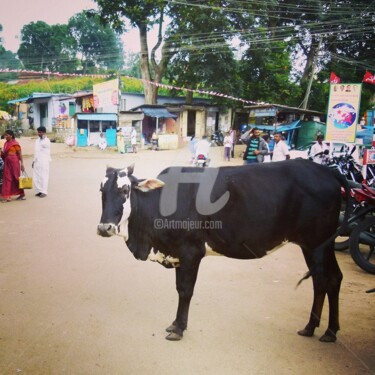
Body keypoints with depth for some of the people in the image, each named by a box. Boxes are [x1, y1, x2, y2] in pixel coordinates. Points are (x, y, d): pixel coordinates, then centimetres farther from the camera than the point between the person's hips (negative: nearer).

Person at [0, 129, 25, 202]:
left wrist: (22, 164, -15)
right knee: (7, 178, 2)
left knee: (16, 178, 2)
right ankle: (7, 196, 3)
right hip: (7, 163, 6)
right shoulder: (6, 143, 12)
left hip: (14, 162, -6)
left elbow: (20, 154, -10)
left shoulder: (15, 144, -8)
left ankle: (22, 194, 16)